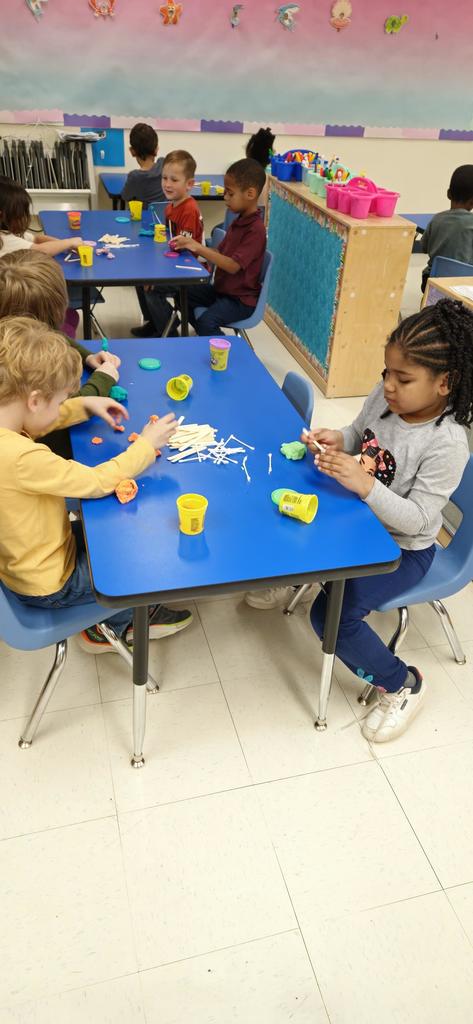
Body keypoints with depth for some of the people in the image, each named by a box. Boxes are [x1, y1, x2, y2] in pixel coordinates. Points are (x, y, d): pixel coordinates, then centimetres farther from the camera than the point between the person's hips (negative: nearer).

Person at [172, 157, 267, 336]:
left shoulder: (256, 229, -20)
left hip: (241, 299, -9)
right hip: (221, 288, 9)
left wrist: (198, 247, -26)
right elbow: (220, 253, 10)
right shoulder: (238, 222, 9)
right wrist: (191, 245, -5)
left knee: (207, 322, -29)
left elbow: (233, 265, -27)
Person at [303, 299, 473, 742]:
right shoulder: (385, 396, -11)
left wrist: (364, 485, -41)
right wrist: (338, 440, -15)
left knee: (331, 617, -20)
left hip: (402, 547, -7)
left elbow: (416, 519, -28)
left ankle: (402, 685, 7)